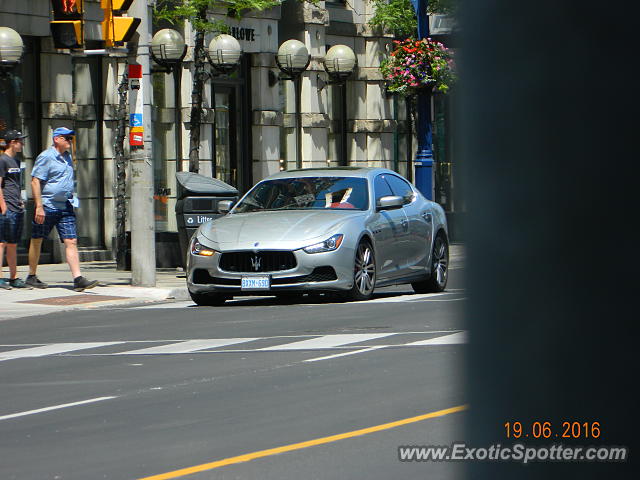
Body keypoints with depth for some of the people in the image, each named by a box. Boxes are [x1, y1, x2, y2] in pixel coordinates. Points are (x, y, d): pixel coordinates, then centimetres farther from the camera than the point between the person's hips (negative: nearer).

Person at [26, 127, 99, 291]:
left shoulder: (67, 157, 15)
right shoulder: (46, 157, -10)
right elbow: (35, 181, -15)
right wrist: (39, 207, -20)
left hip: (65, 207, 7)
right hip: (47, 206, -6)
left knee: (71, 242, -5)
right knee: (37, 241, 8)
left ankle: (78, 279, -13)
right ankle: (32, 276, 20)